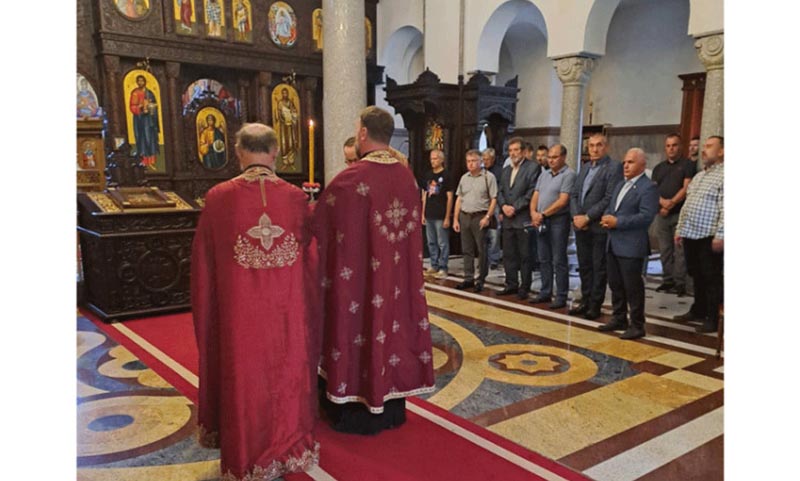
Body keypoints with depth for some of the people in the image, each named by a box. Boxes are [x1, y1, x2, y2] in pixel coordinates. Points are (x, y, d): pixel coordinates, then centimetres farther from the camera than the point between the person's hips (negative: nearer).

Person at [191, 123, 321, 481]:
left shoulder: (218, 198, -11)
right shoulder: (296, 197, -8)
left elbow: (203, 265, -3)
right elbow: (309, 256, 1)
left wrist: (205, 313, 12)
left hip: (239, 314, -1)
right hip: (288, 312, 1)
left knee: (244, 377, 16)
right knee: (285, 372, 18)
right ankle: (290, 448, 34)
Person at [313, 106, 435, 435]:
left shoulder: (351, 179, -18)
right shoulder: (407, 177, 1)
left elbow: (319, 225, -8)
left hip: (358, 276, -6)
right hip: (397, 276, 6)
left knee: (359, 329, 6)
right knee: (391, 323, 16)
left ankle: (358, 413, 19)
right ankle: (391, 409, 28)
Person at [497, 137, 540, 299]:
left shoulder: (533, 167, -3)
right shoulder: (506, 170, 18)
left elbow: (532, 192, -12)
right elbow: (500, 192, 14)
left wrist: (515, 208, -14)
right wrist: (504, 206, -5)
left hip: (523, 219, -6)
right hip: (508, 219, 7)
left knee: (525, 256, 0)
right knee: (508, 254, 10)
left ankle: (524, 287, 9)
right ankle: (511, 284, 19)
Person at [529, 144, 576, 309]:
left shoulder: (568, 174, -9)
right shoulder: (544, 175, 15)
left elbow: (562, 201, -16)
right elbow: (535, 196, 11)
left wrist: (543, 214, -13)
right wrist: (533, 213, -7)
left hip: (558, 221, -7)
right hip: (541, 221, 7)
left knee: (559, 261, -2)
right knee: (544, 259, 11)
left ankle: (561, 296, 4)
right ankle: (545, 292, 20)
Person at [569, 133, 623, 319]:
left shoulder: (614, 167, -7)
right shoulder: (585, 167, 16)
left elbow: (610, 198, -16)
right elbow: (573, 194, 13)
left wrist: (587, 217, -16)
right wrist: (576, 216, -4)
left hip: (599, 227, -7)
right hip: (581, 225, 7)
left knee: (599, 268, 3)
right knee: (584, 266, 13)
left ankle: (595, 305, 11)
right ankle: (585, 301, 23)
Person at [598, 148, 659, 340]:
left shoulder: (648, 187, -10)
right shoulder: (620, 185, 18)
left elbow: (646, 216, -19)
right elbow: (611, 207, 21)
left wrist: (617, 222, -20)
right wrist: (607, 218, -2)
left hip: (631, 246, -8)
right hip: (614, 243, 8)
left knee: (633, 287, -1)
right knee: (615, 284, 15)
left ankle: (637, 326, 11)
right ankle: (619, 319, 29)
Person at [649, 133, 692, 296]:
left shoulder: (686, 165, 4)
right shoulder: (659, 168, 18)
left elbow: (686, 188, -7)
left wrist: (672, 203, -15)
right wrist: (662, 202, -9)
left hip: (680, 214, -5)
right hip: (662, 214, 5)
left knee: (679, 250, -6)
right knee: (665, 250, 6)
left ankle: (680, 283, -4)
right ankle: (668, 281, 13)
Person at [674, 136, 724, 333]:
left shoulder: (723, 175, -10)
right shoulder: (699, 176, 19)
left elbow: (724, 209, -18)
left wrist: (720, 235, -23)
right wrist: (679, 229, 16)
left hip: (709, 237, -8)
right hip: (691, 234, 8)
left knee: (711, 278, 0)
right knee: (696, 275, 17)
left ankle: (713, 319, 8)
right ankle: (698, 310, 29)